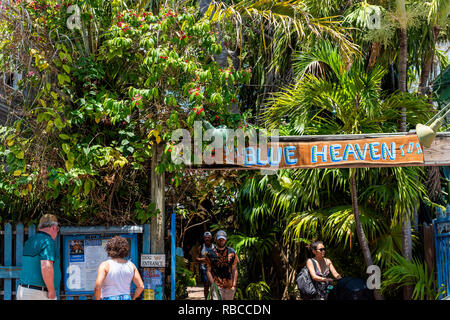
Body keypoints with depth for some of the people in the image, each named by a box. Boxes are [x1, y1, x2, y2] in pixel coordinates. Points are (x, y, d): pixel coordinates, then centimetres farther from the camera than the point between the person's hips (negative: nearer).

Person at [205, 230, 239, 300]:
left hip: (229, 287, 2)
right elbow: (208, 271, 2)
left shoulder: (231, 252, 7)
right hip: (217, 286, -2)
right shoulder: (210, 253, 1)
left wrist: (234, 285, -1)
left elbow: (234, 270, 8)